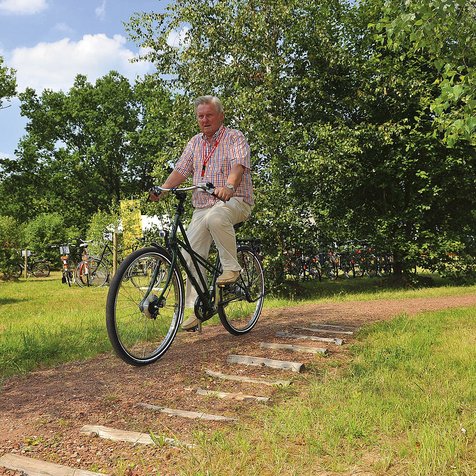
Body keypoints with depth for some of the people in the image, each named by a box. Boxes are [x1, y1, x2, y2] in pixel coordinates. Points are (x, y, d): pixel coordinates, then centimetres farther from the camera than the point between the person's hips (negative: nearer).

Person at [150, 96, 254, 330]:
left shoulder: (234, 137, 0)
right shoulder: (195, 142, 18)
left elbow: (239, 165, -19)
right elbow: (181, 170, 12)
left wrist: (228, 186, -40)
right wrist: (161, 189, -6)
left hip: (235, 200, -6)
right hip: (202, 207, 6)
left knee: (215, 217, -39)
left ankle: (231, 267, -20)